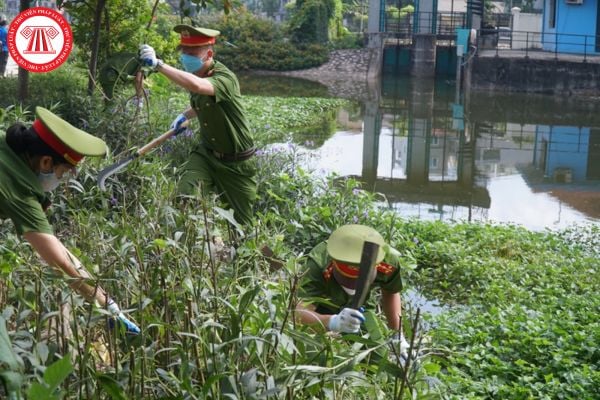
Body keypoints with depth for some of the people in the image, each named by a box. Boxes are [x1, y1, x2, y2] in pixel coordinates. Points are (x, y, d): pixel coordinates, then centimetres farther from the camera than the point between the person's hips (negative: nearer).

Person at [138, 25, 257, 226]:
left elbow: (196, 86, -51)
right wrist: (185, 115, 4)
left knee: (242, 221, 9)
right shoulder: (195, 74, -2)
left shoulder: (225, 78, -28)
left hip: (237, 163, -6)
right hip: (207, 153, 6)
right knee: (186, 191, -23)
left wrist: (158, 64, -52)